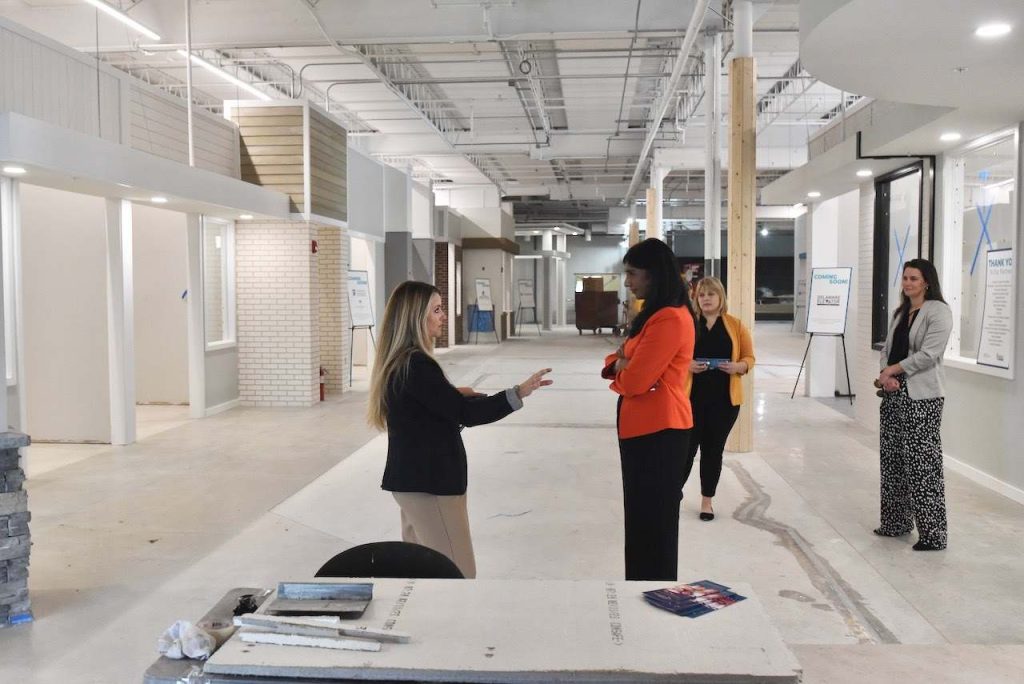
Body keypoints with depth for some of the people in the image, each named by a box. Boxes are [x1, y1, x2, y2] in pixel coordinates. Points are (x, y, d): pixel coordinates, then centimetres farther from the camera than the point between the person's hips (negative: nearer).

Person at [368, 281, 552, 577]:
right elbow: (465, 413, -22)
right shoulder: (415, 365, -21)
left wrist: (454, 394, 1)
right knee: (458, 575, -4)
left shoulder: (398, 361, 11)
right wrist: (518, 393, -25)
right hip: (429, 481, -10)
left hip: (412, 477, 10)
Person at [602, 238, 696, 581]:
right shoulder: (654, 313, 15)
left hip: (658, 430, -10)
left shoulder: (671, 318, -19)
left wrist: (621, 371, 1)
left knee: (655, 517, -1)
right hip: (642, 427, 10)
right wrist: (620, 365, -6)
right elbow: (618, 361, 18)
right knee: (641, 514, 17)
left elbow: (634, 381, -22)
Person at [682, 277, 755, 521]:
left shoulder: (736, 325, 3)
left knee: (713, 450, 10)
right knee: (687, 447, -1)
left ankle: (707, 500, 24)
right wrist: (687, 365, -17)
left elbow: (749, 358, 7)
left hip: (724, 398, 1)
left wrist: (738, 367, -14)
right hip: (692, 396, -1)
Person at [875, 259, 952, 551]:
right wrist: (885, 375, -6)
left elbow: (928, 354, -15)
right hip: (893, 395, 8)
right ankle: (896, 522, 24)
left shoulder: (938, 311, -6)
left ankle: (933, 534, 1)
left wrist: (892, 371, -9)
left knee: (922, 464, -7)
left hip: (921, 397, -8)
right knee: (892, 459, 12)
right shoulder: (900, 312, 17)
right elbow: (887, 349, 13)